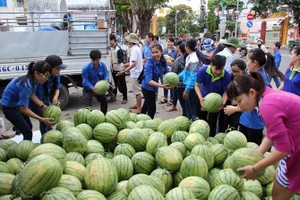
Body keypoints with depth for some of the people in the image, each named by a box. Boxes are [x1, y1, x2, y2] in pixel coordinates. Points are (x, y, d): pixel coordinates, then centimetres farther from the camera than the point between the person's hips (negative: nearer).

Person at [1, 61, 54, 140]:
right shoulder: (26, 85, -36)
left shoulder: (32, 79, -11)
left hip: (17, 105, 9)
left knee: (29, 126, 20)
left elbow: (32, 95, 1)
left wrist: (43, 106, -10)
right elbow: (23, 109, -30)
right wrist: (42, 119, -30)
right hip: (10, 108, -9)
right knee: (28, 132, -5)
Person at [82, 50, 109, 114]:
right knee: (88, 106, -14)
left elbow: (106, 75, -7)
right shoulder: (86, 68, -26)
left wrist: (105, 82, -30)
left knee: (104, 101, 22)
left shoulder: (102, 65, -13)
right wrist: (92, 88, -43)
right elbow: (85, 81, -26)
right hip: (88, 89, -5)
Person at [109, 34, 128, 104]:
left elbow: (121, 60, -19)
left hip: (119, 69, -7)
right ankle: (114, 95, 30)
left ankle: (125, 98, 9)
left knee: (122, 84, 0)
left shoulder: (118, 49, -17)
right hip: (114, 69, 8)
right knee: (115, 84, 18)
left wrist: (114, 62, -32)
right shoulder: (111, 48, 6)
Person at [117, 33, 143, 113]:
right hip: (137, 73, 10)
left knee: (137, 91, -3)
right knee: (136, 90, 21)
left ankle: (139, 108, 5)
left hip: (135, 73, -10)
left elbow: (134, 64, -28)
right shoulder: (136, 48, 11)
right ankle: (137, 105, 33)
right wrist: (128, 64, 27)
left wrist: (124, 71, -32)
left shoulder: (134, 50, -19)